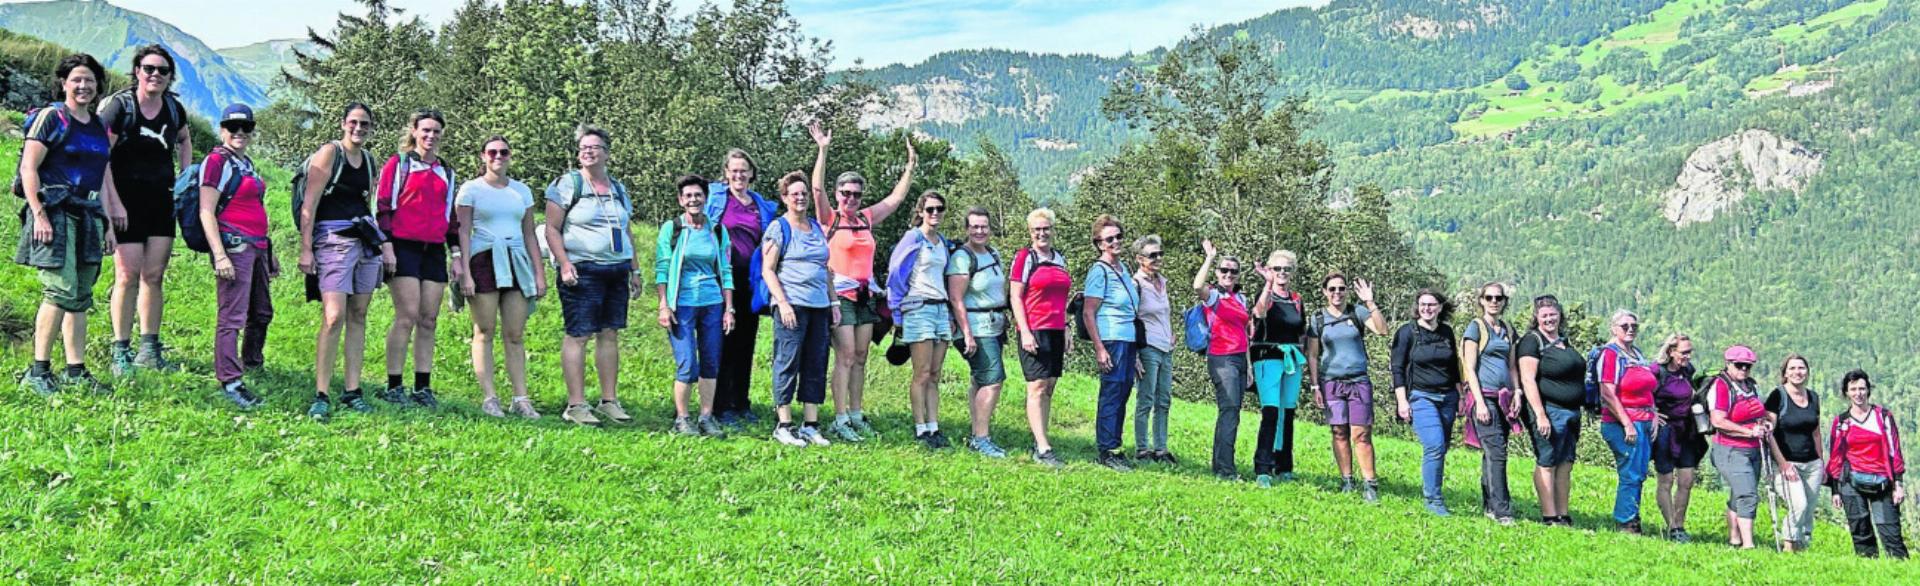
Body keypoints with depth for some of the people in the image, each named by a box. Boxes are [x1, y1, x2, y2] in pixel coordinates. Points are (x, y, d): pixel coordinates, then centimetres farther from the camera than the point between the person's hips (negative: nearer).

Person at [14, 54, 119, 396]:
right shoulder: (51, 118, -2)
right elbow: (28, 168, -7)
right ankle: (38, 372, -6)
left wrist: (108, 224, 18)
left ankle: (76, 373, 11)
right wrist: (39, 214, -15)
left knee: (81, 298, 7)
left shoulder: (98, 125, 18)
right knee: (61, 292, -14)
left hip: (88, 215, 7)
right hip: (55, 213, -7)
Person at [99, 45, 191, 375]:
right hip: (127, 203, -5)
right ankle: (121, 352, 1)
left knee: (154, 277, 7)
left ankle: (150, 350, 14)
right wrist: (114, 204, -18)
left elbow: (184, 141, 28)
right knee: (128, 277, -7)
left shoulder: (174, 108, 6)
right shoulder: (119, 107, -10)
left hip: (162, 201, 5)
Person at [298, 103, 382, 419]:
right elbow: (309, 203, -8)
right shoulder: (330, 152, -4)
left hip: (365, 239, 7)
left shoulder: (370, 161, 15)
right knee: (334, 317, -15)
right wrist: (305, 248, -14)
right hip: (333, 239, -7)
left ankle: (353, 391, 11)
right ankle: (321, 395, -11)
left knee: (358, 316, 7)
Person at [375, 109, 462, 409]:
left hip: (434, 251, 5)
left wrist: (456, 255, 16)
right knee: (408, 316, -12)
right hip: (403, 247, -5)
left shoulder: (446, 171, 19)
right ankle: (393, 387, -7)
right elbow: (383, 205, -1)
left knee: (429, 320, 3)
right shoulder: (398, 164, 4)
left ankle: (422, 388, 6)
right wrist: (386, 246, -11)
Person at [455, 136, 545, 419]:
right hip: (484, 260, -3)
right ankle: (489, 398, -2)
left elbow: (530, 235, 17)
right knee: (485, 331, -3)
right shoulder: (471, 189, 5)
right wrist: (465, 273, -9)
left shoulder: (522, 190, 16)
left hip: (517, 263, 3)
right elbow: (463, 233, 0)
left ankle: (521, 398, 1)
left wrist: (539, 272, 11)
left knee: (515, 335, 1)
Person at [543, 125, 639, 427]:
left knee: (610, 334, 6)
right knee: (578, 335, -8)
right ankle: (576, 405, -7)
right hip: (581, 271, -6)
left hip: (616, 271, 6)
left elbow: (628, 233, 25)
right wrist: (564, 263, -15)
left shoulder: (618, 189, 19)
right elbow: (552, 228, -4)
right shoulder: (567, 184, 0)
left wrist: (634, 270, 19)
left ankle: (609, 401, 12)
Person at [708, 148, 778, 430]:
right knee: (723, 343, -3)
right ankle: (721, 407, 1)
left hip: (750, 282, 4)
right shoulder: (714, 197, 2)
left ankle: (742, 404, 20)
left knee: (746, 343, 10)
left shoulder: (763, 206, 13)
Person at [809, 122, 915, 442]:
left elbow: (896, 197, 20)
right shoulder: (829, 218, -3)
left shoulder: (867, 218, 12)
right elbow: (817, 189, -16)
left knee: (860, 357, 8)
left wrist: (910, 166, 19)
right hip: (840, 294, -6)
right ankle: (840, 421, -9)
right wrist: (822, 151, -24)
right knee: (846, 356, -10)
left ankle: (856, 416, 14)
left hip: (866, 295, 6)